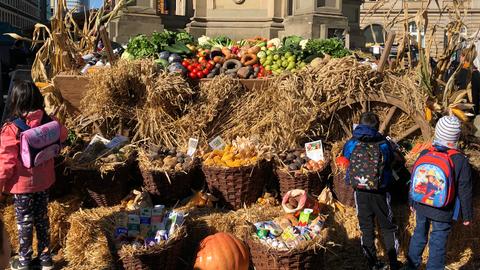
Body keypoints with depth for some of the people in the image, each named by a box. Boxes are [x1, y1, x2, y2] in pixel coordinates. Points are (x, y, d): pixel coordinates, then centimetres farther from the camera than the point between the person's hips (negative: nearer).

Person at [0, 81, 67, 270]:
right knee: (42, 218, 19)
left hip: (22, 184, -4)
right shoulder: (47, 121, -10)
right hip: (44, 181, 4)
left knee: (24, 222, 12)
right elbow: (62, 135, 9)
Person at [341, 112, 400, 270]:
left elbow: (346, 161, 11)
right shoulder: (384, 144, -10)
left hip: (360, 192, 1)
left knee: (366, 229, 13)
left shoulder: (351, 144, -6)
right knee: (388, 228, 14)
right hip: (380, 193, -1)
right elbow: (391, 161, 6)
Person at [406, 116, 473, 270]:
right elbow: (465, 192, -11)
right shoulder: (460, 161, -18)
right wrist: (467, 215, 2)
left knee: (419, 235, 22)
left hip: (421, 207, 4)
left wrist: (412, 202, 18)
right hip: (443, 212, -4)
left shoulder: (424, 154, -9)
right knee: (438, 244, 9)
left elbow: (414, 180, 3)